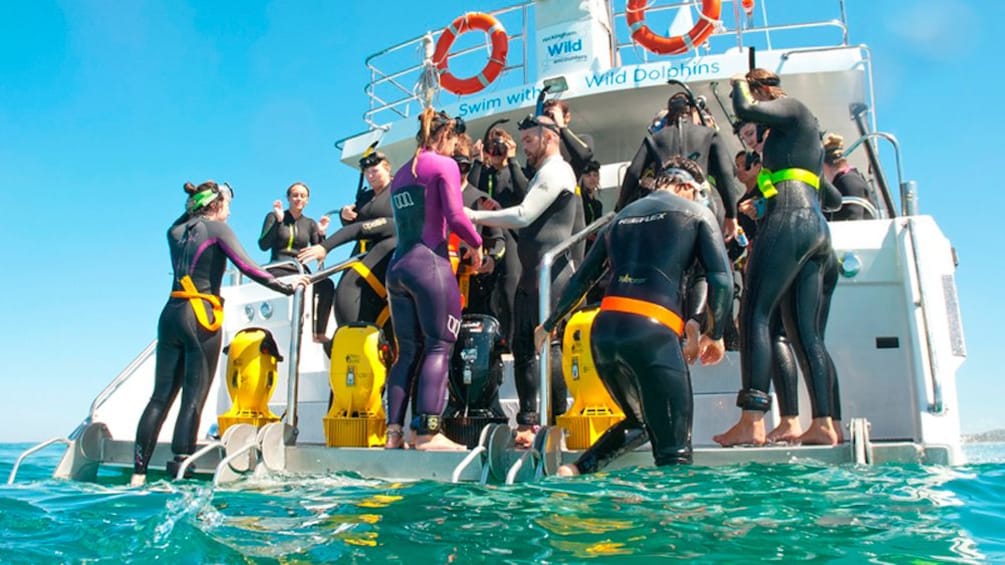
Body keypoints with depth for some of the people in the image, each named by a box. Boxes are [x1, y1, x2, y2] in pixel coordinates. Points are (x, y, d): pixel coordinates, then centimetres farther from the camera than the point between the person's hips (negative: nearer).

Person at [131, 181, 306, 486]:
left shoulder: (176, 231, 15)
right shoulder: (217, 228, 0)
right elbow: (248, 268, -8)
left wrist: (193, 207, 33)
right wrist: (288, 287, -4)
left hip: (170, 314, 6)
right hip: (200, 317, -6)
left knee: (161, 395, 8)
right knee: (193, 398, -4)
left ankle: (138, 472, 9)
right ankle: (179, 473, -6)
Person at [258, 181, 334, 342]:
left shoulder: (310, 223, 17)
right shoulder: (273, 217, 9)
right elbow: (263, 245, -6)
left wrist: (321, 234, -3)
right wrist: (278, 221, -11)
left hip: (300, 272, 4)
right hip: (277, 271, -3)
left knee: (327, 284, -28)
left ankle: (319, 332, -26)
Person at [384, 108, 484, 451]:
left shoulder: (400, 174, 21)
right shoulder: (444, 165, 0)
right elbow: (455, 216, -11)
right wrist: (476, 244, 5)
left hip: (397, 266, 7)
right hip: (430, 263, -7)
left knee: (408, 352, 8)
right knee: (439, 346, -4)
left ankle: (394, 431, 4)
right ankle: (428, 432, -10)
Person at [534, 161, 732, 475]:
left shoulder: (622, 216, 24)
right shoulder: (696, 213, 13)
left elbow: (581, 279, 27)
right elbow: (721, 280, 1)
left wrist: (549, 325, 37)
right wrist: (715, 335, 15)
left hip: (603, 331, 6)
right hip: (653, 332, -6)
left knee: (639, 422, 25)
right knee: (675, 451, -1)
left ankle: (575, 470, 9)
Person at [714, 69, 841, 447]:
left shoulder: (792, 107, 5)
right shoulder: (799, 126, 31)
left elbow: (744, 111, -14)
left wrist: (740, 84, 7)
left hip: (791, 218, -10)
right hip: (816, 229, 10)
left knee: (754, 313, -15)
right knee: (805, 331, 5)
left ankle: (752, 421, -21)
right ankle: (823, 423, 3)